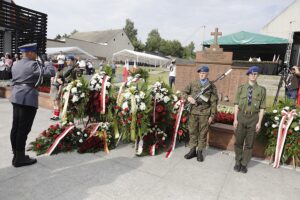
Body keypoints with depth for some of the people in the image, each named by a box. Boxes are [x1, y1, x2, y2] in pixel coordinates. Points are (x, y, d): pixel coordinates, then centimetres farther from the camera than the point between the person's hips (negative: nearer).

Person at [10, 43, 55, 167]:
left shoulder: (15, 65, 15)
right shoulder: (33, 64, -12)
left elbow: (14, 81, 20)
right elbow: (51, 72, -18)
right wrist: (47, 62, -2)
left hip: (16, 97, 9)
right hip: (28, 99, -9)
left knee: (15, 127, 11)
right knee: (23, 129, -3)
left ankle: (16, 155, 22)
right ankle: (20, 158, 6)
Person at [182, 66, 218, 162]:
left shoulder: (211, 86, 0)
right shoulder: (193, 84, 6)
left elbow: (214, 102, -1)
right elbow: (184, 92, 12)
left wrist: (212, 115, -5)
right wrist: (188, 97, -10)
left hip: (205, 113, -2)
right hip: (193, 112, 2)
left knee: (203, 133, 7)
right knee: (192, 132, 10)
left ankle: (200, 152, 21)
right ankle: (192, 150, 24)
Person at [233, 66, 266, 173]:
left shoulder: (261, 90, 1)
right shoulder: (241, 88, 2)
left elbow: (262, 107, 0)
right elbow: (236, 104, 0)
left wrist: (259, 122, -5)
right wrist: (235, 119, -5)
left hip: (253, 118, 0)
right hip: (241, 116, 0)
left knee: (249, 143, 9)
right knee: (238, 141, 8)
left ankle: (244, 164, 23)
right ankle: (238, 162, 25)